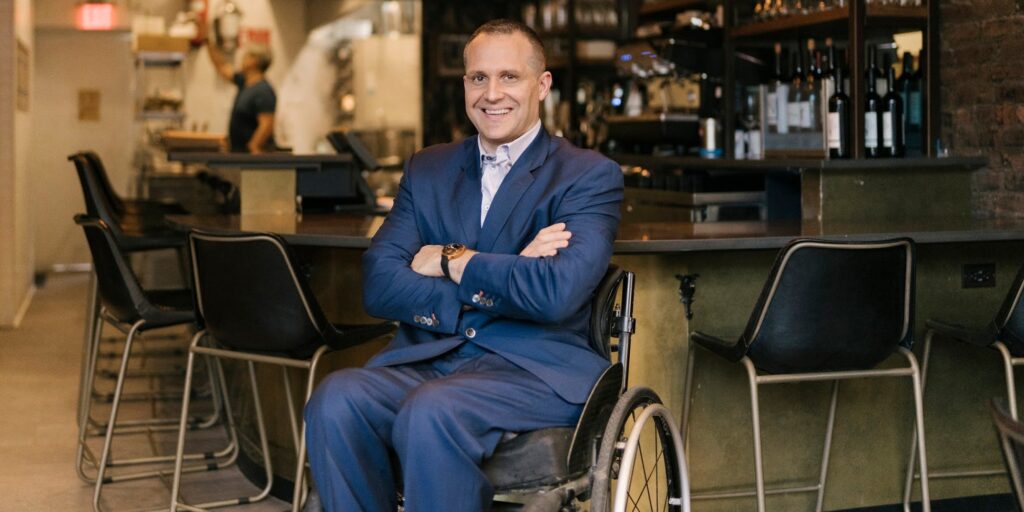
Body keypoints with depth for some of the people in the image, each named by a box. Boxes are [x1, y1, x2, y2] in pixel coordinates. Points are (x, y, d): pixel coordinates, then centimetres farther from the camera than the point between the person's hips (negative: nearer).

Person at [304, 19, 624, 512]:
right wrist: (502, 276, -10)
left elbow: (557, 292, -16)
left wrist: (449, 261, -5)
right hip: (426, 357, 4)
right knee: (336, 399, -27)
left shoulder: (590, 176, 2)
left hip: (536, 367, -4)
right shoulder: (426, 169, 16)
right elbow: (378, 285, 2)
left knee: (429, 411, -35)